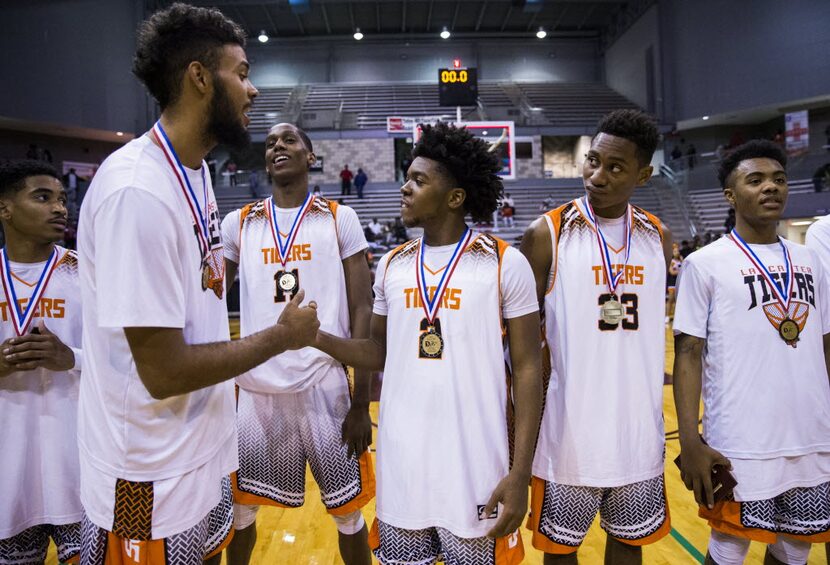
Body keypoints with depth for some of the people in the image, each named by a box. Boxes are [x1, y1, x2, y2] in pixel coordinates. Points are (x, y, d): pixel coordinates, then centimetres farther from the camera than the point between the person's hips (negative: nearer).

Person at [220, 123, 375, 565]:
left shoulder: (340, 219, 1)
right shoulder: (238, 224, 7)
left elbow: (361, 312, -3)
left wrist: (361, 402, -8)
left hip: (324, 387, -2)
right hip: (255, 389, 2)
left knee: (348, 511, 11)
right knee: (239, 508, 16)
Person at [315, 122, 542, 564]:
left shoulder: (505, 265, -8)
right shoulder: (392, 266, 4)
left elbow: (527, 369, -7)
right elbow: (380, 353, 11)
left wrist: (520, 473, -12)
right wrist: (316, 336, -6)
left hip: (477, 470, -3)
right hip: (400, 468, 4)